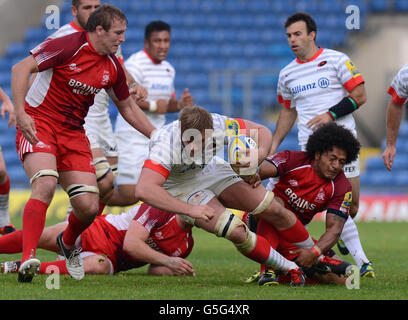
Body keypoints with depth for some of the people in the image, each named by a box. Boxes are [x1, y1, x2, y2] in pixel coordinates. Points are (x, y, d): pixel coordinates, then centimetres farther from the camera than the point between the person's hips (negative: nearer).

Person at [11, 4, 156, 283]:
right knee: (45, 185, -31)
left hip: (73, 132, 6)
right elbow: (20, 69, -15)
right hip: (38, 124, -6)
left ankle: (68, 243, 27)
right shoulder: (68, 46, -14)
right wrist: (20, 112, -25)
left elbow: (128, 107, 21)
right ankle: (28, 259, -33)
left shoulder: (113, 68, 6)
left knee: (89, 207, -6)